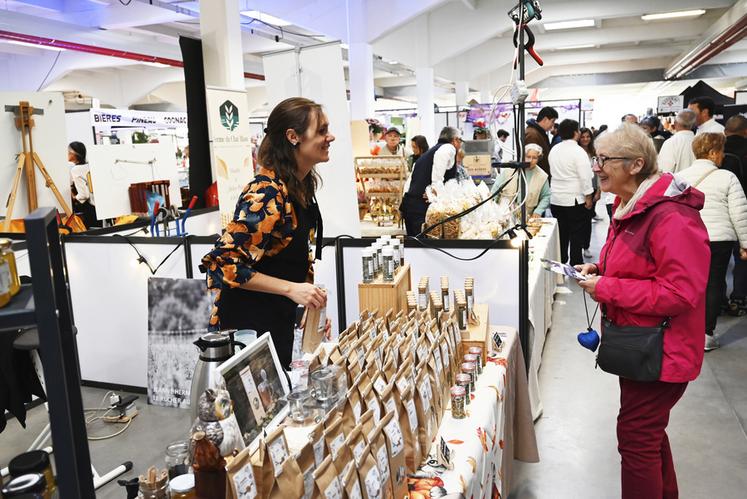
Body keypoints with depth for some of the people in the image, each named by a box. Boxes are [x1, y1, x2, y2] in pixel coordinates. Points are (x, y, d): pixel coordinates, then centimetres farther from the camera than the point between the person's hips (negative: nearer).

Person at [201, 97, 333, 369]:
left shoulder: (301, 184, 3)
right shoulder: (267, 194, -25)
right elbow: (223, 263, -27)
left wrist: (311, 300, 11)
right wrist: (291, 289, -29)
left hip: (278, 321, 9)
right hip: (247, 323, -9)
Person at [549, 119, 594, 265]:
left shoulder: (554, 150, 6)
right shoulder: (578, 151, -14)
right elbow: (585, 177, -15)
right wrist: (588, 198, -9)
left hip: (556, 199, 6)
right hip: (575, 199, -6)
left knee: (561, 233, 14)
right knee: (576, 235, 2)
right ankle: (576, 264, 5)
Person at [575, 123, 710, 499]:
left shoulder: (671, 218, -25)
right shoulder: (631, 206, 7)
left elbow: (681, 293, -28)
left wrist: (605, 288, -24)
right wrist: (598, 270, 2)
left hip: (659, 350, -10)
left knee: (636, 437, 2)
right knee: (650, 432, 25)